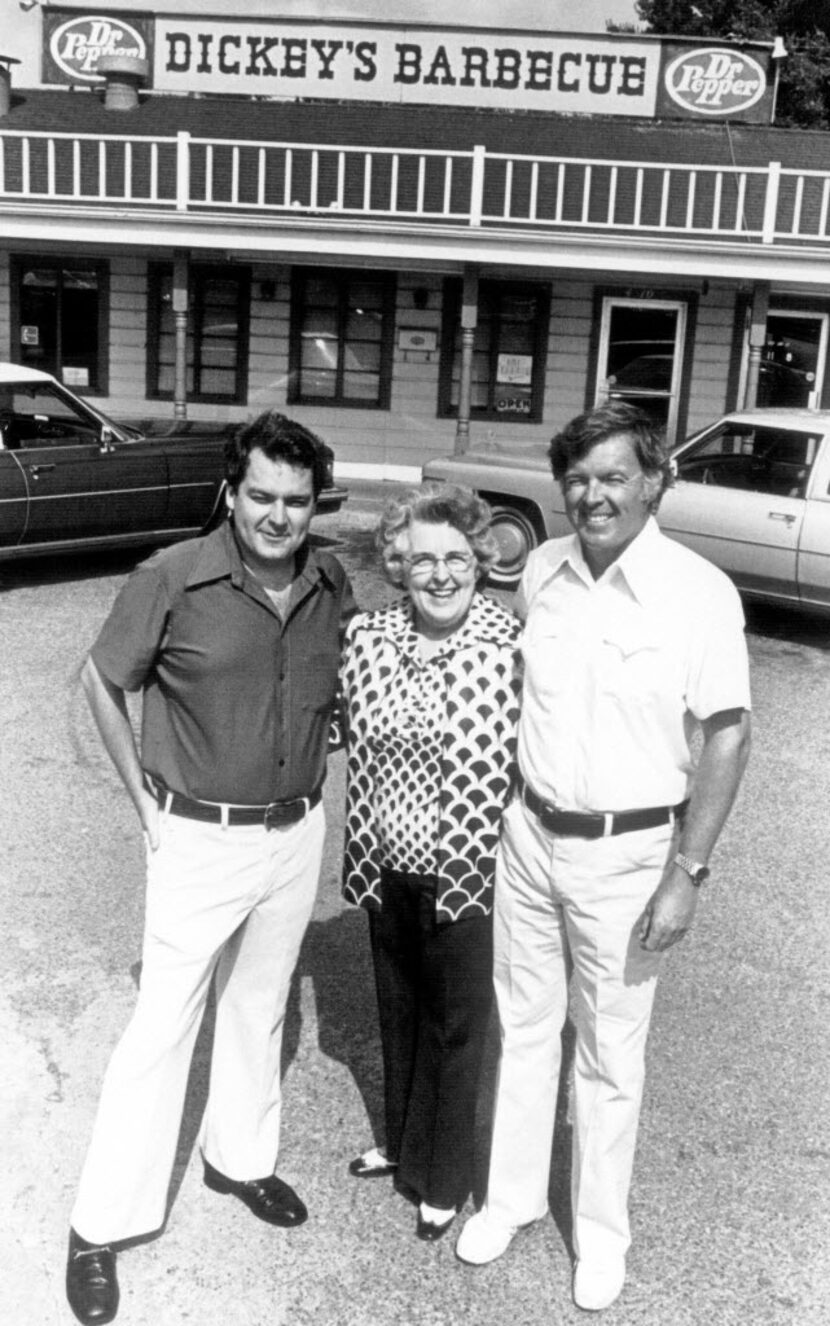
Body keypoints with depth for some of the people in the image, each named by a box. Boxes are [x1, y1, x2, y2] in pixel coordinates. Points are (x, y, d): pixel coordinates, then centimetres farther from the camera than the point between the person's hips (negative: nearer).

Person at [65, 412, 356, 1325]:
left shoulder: (332, 588, -3)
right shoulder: (173, 579, -16)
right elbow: (102, 682, -4)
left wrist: (313, 781, 7)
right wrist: (146, 804, -5)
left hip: (297, 835, 4)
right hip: (200, 840, -4)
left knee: (259, 1008, 20)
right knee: (162, 1028, 2)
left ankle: (240, 1157, 42)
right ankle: (102, 1224, 18)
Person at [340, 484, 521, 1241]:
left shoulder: (513, 646, -17)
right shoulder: (368, 638, -3)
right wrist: (361, 851, 11)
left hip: (466, 871, -5)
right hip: (387, 866, 5)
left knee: (455, 1027, 13)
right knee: (397, 1011, 23)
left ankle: (443, 1181, 34)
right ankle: (402, 1143, 46)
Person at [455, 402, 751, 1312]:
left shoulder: (700, 592, -15)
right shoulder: (541, 571, -1)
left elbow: (727, 734, -11)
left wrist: (686, 874, -13)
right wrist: (503, 810, 12)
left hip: (626, 853, -4)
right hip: (529, 835, 4)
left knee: (610, 1053, 11)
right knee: (522, 1026, 18)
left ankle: (601, 1231, 32)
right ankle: (512, 1194, 38)